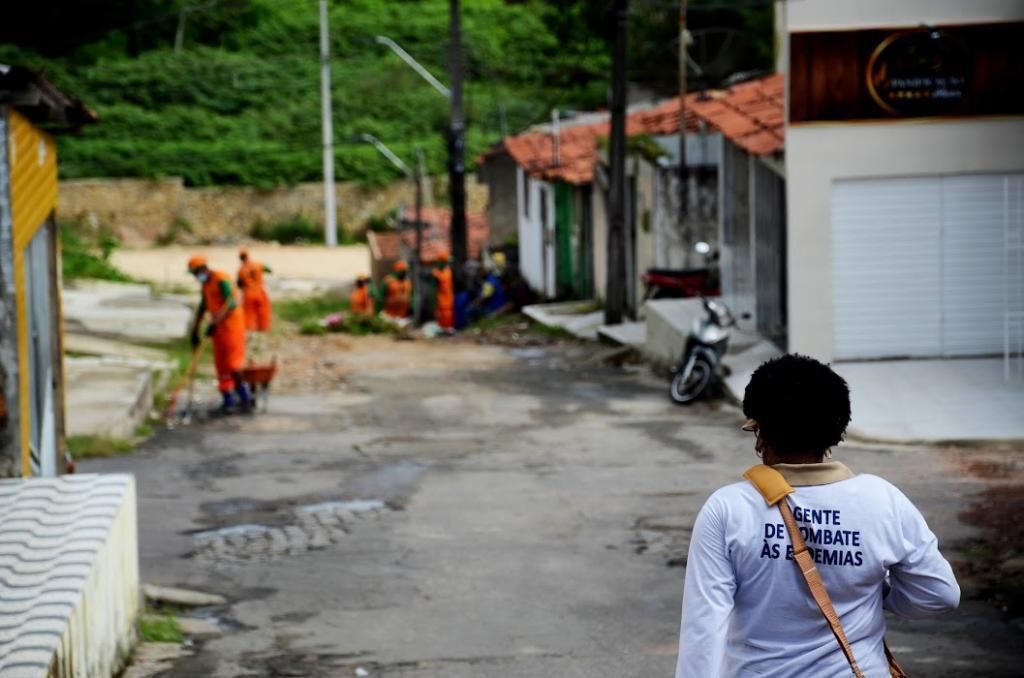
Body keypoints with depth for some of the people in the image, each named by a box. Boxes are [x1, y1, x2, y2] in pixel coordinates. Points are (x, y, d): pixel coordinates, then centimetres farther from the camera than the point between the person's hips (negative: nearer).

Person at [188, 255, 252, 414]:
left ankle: (244, 398, -3)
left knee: (232, 365, -12)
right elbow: (202, 308, 21)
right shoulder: (205, 285, 15)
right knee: (221, 365, 6)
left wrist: (215, 322, -30)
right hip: (218, 327, 9)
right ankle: (228, 401, 10)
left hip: (231, 324, -9)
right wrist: (195, 331, 19)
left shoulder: (221, 280, -15)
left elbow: (231, 303, -24)